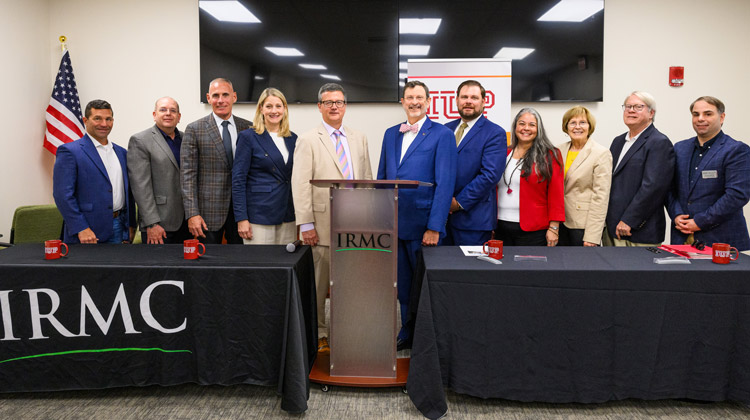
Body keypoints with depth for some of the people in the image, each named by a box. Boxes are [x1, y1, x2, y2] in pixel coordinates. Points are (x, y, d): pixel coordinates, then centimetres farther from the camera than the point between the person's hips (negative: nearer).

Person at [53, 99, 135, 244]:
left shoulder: (121, 153, 14)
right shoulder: (69, 151, -5)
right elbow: (63, 194, -11)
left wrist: (131, 225, 11)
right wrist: (81, 229, -17)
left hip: (118, 231, 5)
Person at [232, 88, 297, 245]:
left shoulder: (293, 139, 12)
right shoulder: (248, 137, -3)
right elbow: (238, 180, -7)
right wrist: (241, 218, -13)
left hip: (288, 217, 5)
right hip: (259, 217, -5)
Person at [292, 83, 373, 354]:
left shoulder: (359, 139, 15)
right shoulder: (308, 140, 1)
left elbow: (367, 179, 15)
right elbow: (300, 185, -5)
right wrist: (305, 224, -11)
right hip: (323, 225, -3)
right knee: (319, 285, 4)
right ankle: (319, 335, 18)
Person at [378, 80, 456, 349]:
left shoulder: (442, 135, -5)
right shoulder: (391, 134, 13)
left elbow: (445, 183, -10)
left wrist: (434, 227, -16)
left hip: (423, 224, -5)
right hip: (394, 223, 5)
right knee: (403, 284, 14)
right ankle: (407, 333, 28)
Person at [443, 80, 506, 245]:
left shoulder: (495, 133, -5)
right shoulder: (446, 129, 14)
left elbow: (490, 175, -14)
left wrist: (459, 202, -14)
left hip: (473, 218, -5)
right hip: (442, 214, 5)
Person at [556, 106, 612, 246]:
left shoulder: (601, 154, -6)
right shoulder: (559, 150, 10)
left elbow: (601, 196, -11)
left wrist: (592, 237, -16)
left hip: (584, 226, -5)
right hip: (560, 224, 5)